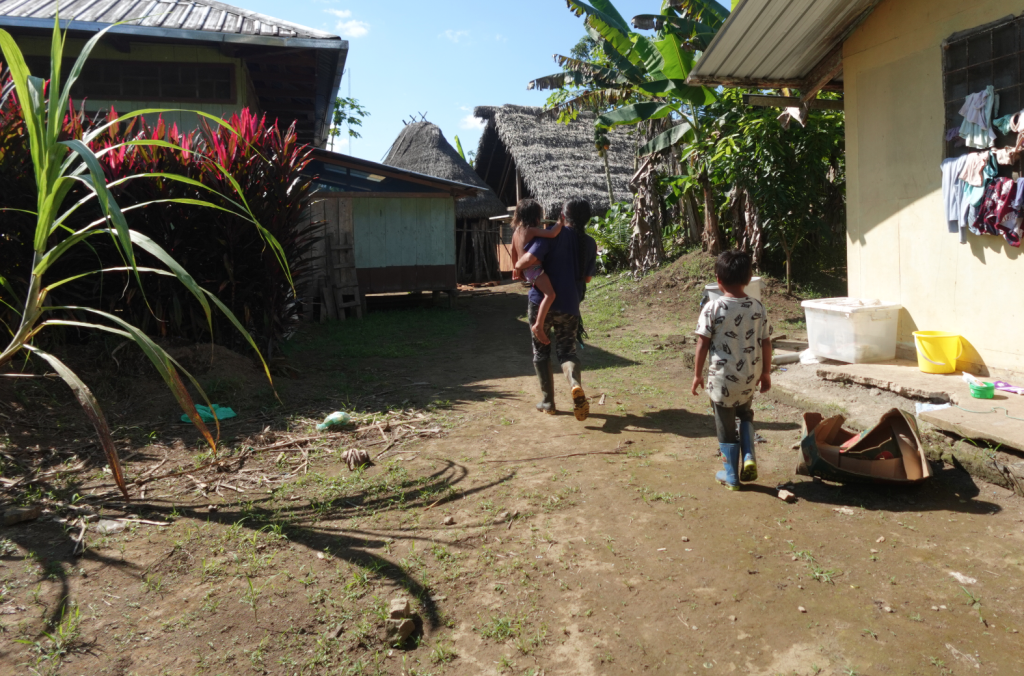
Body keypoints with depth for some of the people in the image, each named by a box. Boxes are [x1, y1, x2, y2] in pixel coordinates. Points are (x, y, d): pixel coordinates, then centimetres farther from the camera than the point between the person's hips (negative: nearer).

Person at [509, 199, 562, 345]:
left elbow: (514, 254, 21)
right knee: (550, 294, -21)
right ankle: (538, 326, -30)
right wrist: (561, 222, -9)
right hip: (534, 269, -10)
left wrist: (516, 269, 32)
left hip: (526, 271, 10)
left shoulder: (516, 231, 13)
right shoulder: (532, 230, -13)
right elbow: (552, 234, -25)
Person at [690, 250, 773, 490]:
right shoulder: (758, 308, -3)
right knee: (745, 414, 30)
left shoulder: (712, 308, -13)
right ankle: (749, 456, 12)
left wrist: (697, 374, 0)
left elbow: (703, 344, -11)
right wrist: (766, 373, 15)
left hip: (722, 378, -4)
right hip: (750, 378, 4)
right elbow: (766, 343, 2)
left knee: (726, 427, 10)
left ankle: (731, 476, 21)